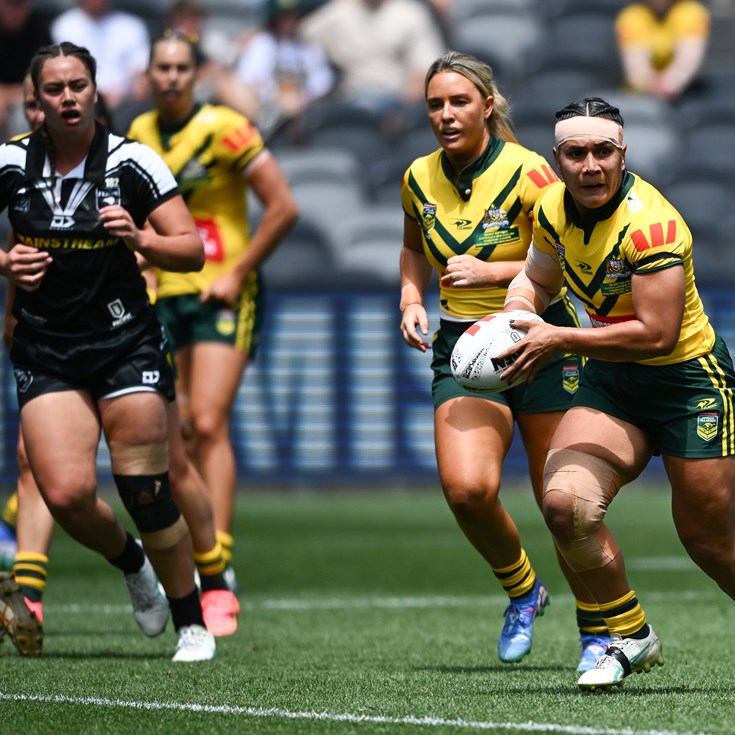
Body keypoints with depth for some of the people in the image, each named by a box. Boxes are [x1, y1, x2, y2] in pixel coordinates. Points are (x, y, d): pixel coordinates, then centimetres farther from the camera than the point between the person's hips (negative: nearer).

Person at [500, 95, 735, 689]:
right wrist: (518, 310, -6)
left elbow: (656, 334, -29)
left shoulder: (652, 224, -26)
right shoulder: (554, 208, -4)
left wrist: (560, 340, -27)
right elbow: (537, 278, 17)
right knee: (566, 503, -18)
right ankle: (630, 636, 1)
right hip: (610, 381, 6)